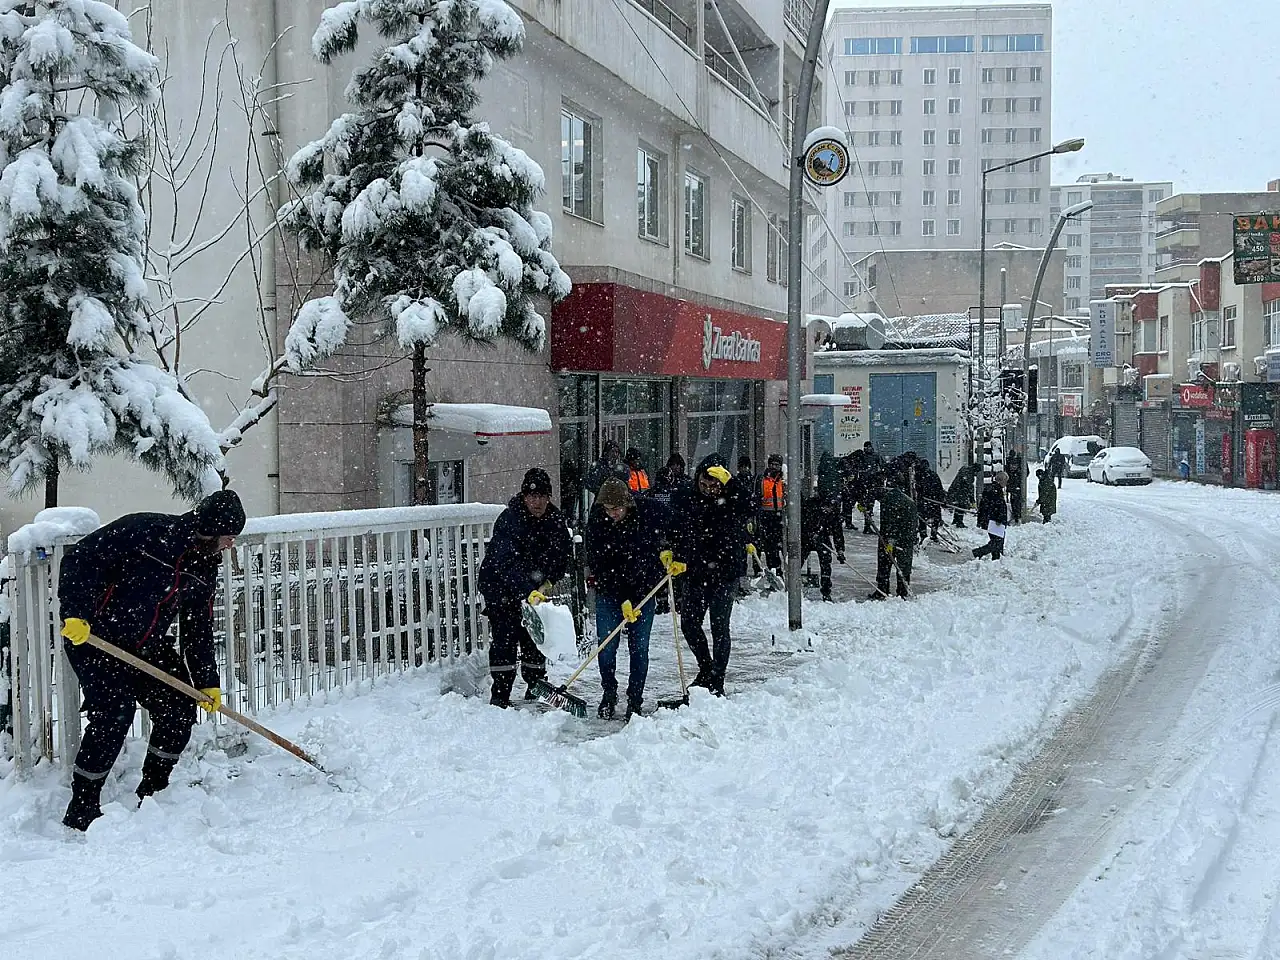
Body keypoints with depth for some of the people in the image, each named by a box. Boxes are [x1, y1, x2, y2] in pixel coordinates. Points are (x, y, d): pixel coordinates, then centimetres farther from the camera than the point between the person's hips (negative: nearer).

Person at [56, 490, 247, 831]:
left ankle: (153, 792, 20)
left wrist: (207, 682, 9)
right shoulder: (143, 530, -20)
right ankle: (81, 809, -5)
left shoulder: (205, 567, 4)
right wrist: (77, 613, -28)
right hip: (92, 637, -8)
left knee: (180, 709, 2)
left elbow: (198, 629, 11)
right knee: (114, 714, -19)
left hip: (147, 646, 8)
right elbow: (81, 560, -21)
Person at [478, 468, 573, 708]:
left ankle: (536, 688, 26)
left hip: (534, 586, 5)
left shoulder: (555, 519, -9)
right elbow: (507, 564, -38)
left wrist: (547, 581, -7)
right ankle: (500, 694, -7)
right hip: (499, 585, -5)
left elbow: (564, 553, 5)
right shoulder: (509, 519, -28)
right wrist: (528, 592, -48)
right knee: (505, 637, -11)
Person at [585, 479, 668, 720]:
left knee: (639, 648, -1)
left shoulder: (650, 510, -15)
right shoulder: (597, 521, -17)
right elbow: (597, 566, -16)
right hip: (609, 591, 0)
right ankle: (609, 696, 19)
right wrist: (622, 600, -20)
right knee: (606, 647, -2)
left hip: (643, 589, 0)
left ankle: (635, 701, 12)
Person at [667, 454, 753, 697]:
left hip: (725, 571, -3)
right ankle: (706, 669, 32)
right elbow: (674, 529, 5)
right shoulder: (684, 499, 0)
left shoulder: (734, 500, -6)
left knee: (720, 628, -1)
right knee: (689, 624, 9)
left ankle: (717, 682, 9)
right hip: (693, 570, 3)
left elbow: (747, 506, -27)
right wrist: (670, 552, -11)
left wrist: (728, 484, -33)